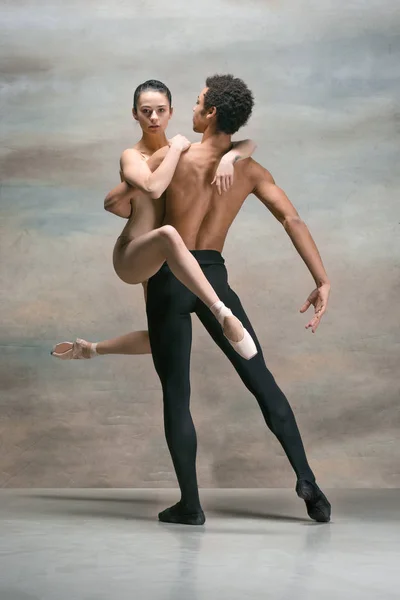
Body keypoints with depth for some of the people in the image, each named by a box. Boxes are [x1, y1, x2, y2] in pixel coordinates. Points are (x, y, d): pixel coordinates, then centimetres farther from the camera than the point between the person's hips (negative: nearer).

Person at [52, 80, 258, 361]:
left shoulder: (185, 150, 3)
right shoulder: (132, 157, -13)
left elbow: (249, 144, 0)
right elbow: (153, 187, -37)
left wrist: (228, 158, -22)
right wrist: (176, 149, -23)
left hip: (158, 259, 7)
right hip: (130, 257, -7)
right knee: (168, 234, -42)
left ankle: (88, 349, 38)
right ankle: (224, 316, -43)